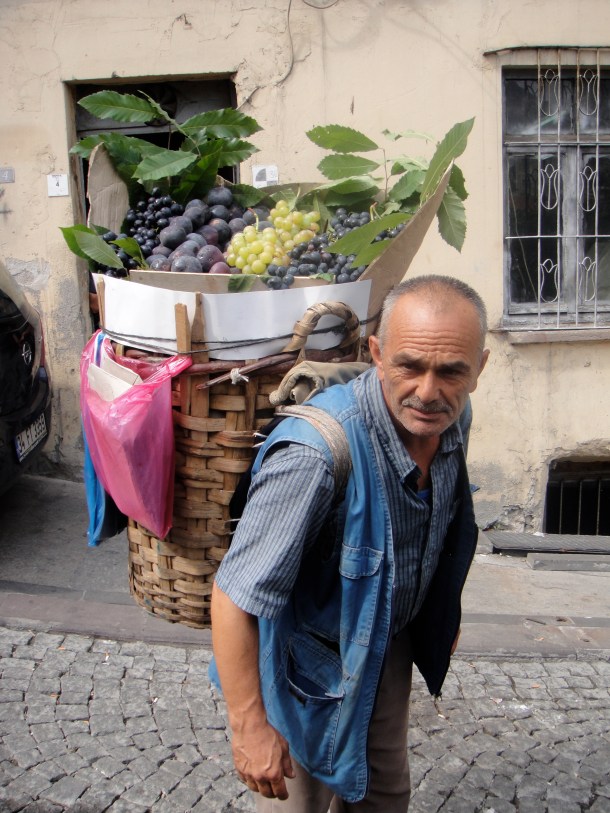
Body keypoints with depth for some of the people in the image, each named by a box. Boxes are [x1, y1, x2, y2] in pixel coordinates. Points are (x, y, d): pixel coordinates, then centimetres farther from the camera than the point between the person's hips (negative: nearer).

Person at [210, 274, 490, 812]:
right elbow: (234, 596, -34)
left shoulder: (445, 422, -13)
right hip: (309, 664, -6)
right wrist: (249, 725, -28)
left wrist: (444, 617, 19)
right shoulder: (315, 453, -39)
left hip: (388, 646, 7)